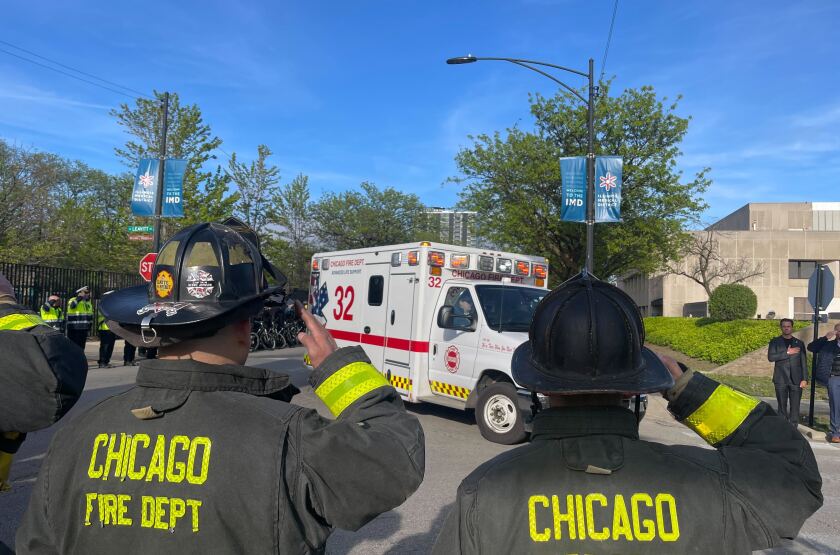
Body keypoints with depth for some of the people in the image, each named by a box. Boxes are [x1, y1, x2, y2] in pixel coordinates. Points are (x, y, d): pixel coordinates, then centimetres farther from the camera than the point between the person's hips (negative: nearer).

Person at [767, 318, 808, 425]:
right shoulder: (775, 342, 6)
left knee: (795, 407, -2)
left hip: (796, 379, 1)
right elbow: (770, 357, -8)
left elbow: (804, 362, 7)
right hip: (781, 379, -1)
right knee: (782, 406, 3)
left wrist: (805, 379, -1)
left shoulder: (799, 343, 10)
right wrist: (787, 353, -13)